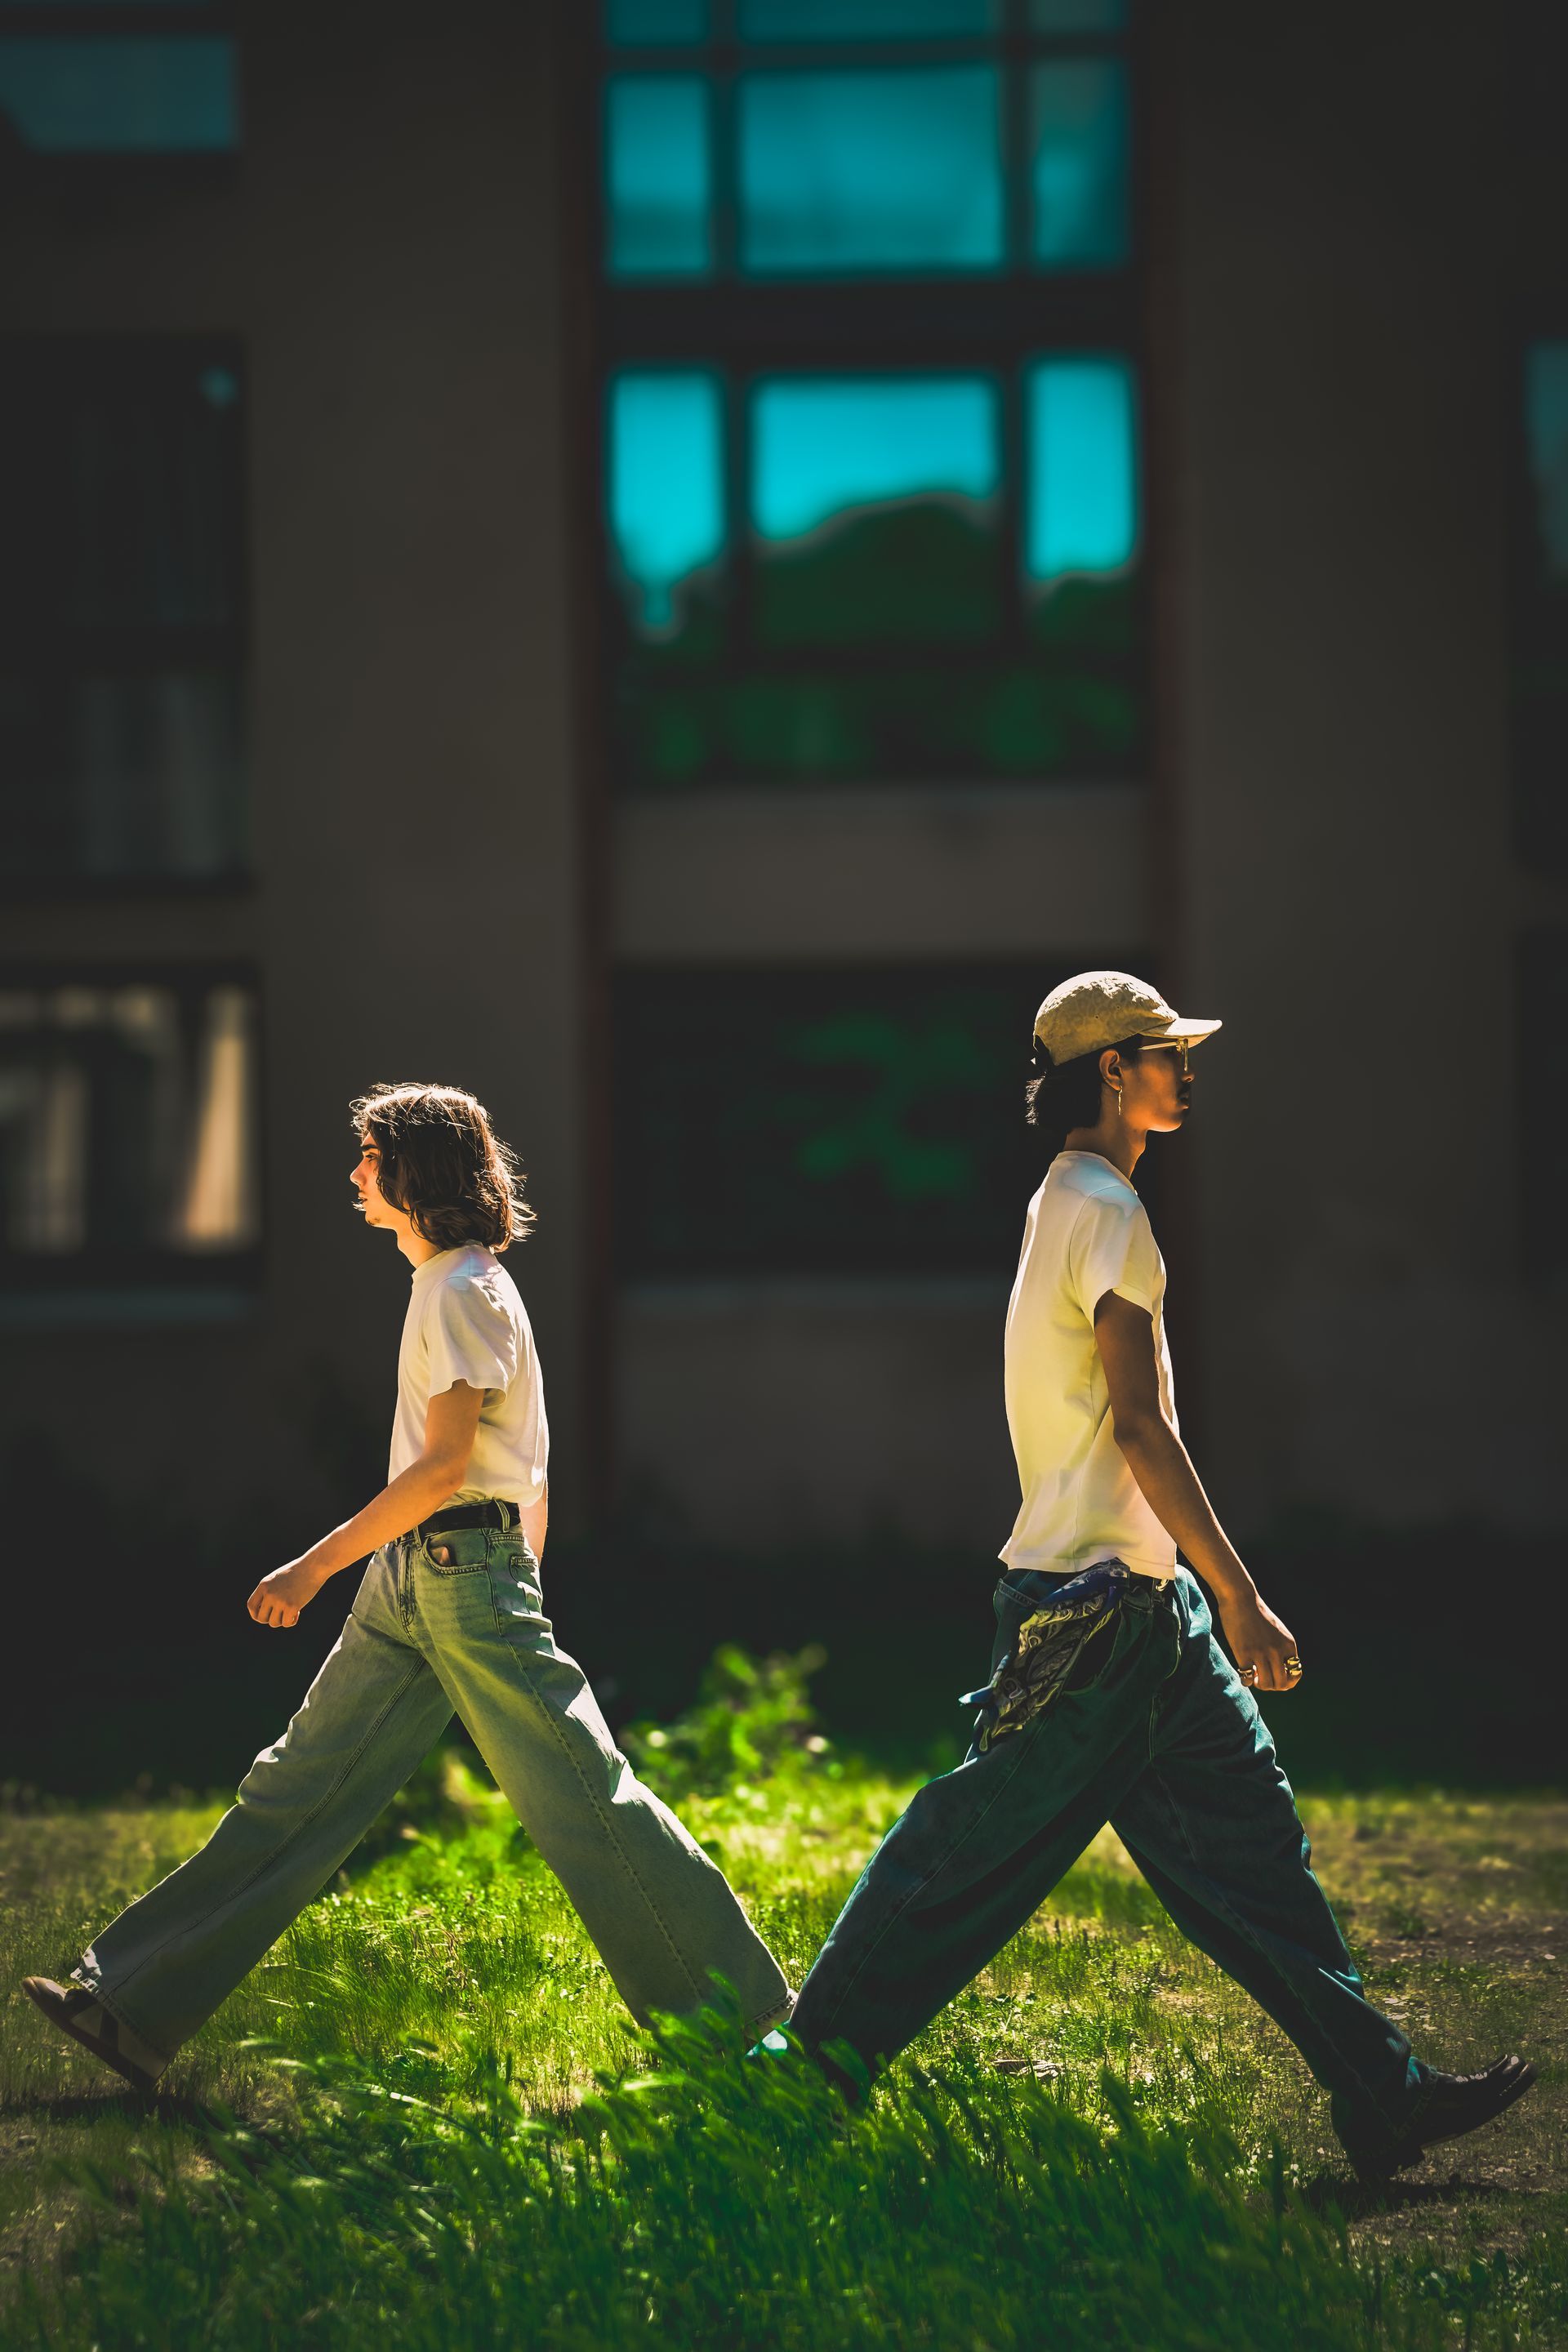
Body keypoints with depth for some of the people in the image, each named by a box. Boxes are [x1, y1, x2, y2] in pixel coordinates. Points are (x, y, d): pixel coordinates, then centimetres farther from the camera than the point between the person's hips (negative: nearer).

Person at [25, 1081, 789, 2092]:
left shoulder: (467, 1291, -13)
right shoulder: (449, 1284, 17)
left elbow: (445, 1462, -20)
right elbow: (526, 1464, 22)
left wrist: (316, 1565, -19)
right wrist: (522, 1576, 26)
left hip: (469, 1572, -10)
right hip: (412, 1582, 10)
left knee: (583, 1798, -6)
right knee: (300, 1789, 7)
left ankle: (743, 2011, 2)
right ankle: (138, 2010, 7)